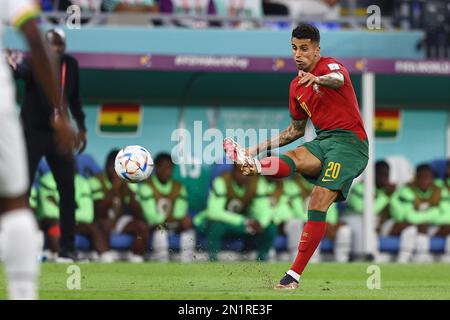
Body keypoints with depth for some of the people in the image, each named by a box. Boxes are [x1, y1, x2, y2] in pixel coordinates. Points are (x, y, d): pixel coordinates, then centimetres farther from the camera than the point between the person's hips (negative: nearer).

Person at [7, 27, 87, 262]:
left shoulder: (71, 65, 2)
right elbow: (22, 71, -40)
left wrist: (81, 127, 13)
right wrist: (13, 67, -63)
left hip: (59, 134, 5)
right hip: (32, 133, -5)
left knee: (68, 190, 4)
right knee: (21, 189, -7)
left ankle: (67, 247, 11)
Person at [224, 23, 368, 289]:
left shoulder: (330, 65, -3)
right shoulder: (296, 87, 18)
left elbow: (338, 78, -30)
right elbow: (297, 129, 28)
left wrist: (318, 79, -54)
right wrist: (259, 148, 20)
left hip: (350, 140, -7)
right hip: (323, 140, 7)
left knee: (320, 200, -21)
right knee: (297, 158, -29)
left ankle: (295, 275, -25)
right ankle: (253, 163, -63)